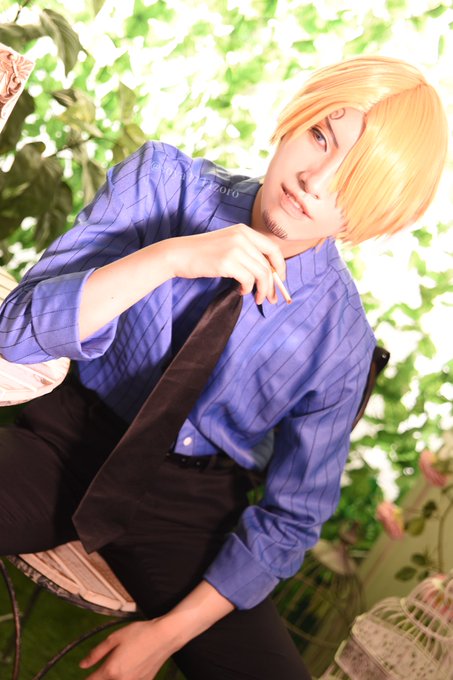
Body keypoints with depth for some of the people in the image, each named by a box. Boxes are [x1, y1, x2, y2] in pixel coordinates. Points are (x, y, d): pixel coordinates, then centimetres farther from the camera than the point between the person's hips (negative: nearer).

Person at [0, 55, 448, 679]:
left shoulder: (339, 337, -13)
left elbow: (290, 517, -5)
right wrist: (171, 257, -31)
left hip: (189, 511, 1)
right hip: (73, 439, 0)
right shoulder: (162, 181, -12)